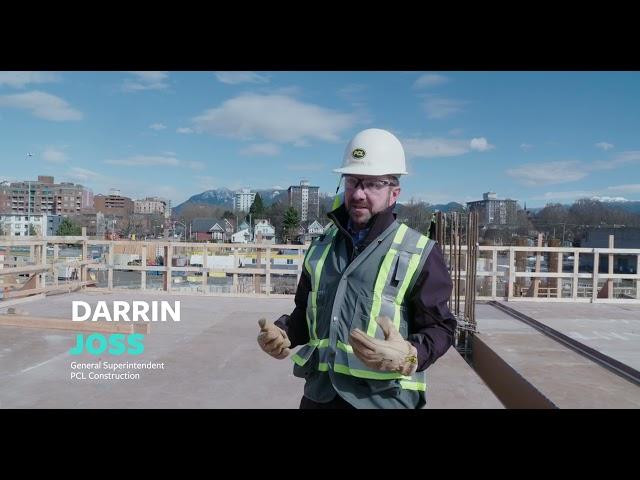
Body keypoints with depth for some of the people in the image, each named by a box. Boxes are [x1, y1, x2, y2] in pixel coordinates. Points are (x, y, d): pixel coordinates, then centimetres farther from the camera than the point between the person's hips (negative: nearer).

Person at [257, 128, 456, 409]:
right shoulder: (321, 248, 8)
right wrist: (284, 333, 0)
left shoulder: (419, 254, -8)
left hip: (384, 399, -4)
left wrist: (409, 356, -24)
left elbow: (439, 328, -6)